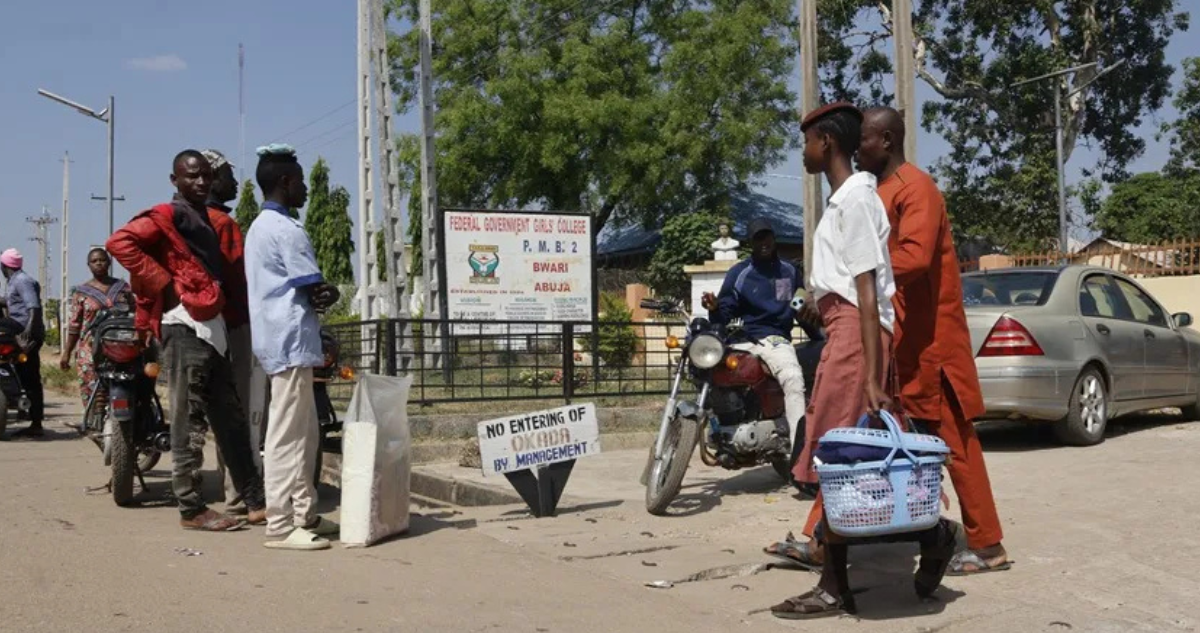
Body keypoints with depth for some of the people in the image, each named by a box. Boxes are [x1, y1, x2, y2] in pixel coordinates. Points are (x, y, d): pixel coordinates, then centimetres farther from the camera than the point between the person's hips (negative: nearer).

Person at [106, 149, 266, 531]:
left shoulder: (205, 219, 20)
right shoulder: (169, 216, -7)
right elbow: (121, 242, -21)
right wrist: (166, 287, -18)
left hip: (212, 327, 9)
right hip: (186, 327, -9)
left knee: (231, 420, 10)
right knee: (189, 424, -6)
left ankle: (256, 501, 15)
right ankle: (191, 508, -1)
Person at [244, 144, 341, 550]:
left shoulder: (259, 227, 18)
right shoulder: (286, 230, -13)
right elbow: (318, 291, -14)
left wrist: (318, 294, 0)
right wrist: (328, 295, 7)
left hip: (276, 338, 10)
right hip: (292, 340, -10)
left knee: (306, 433, 14)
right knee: (287, 436, -8)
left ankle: (304, 514, 19)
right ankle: (281, 526, -5)